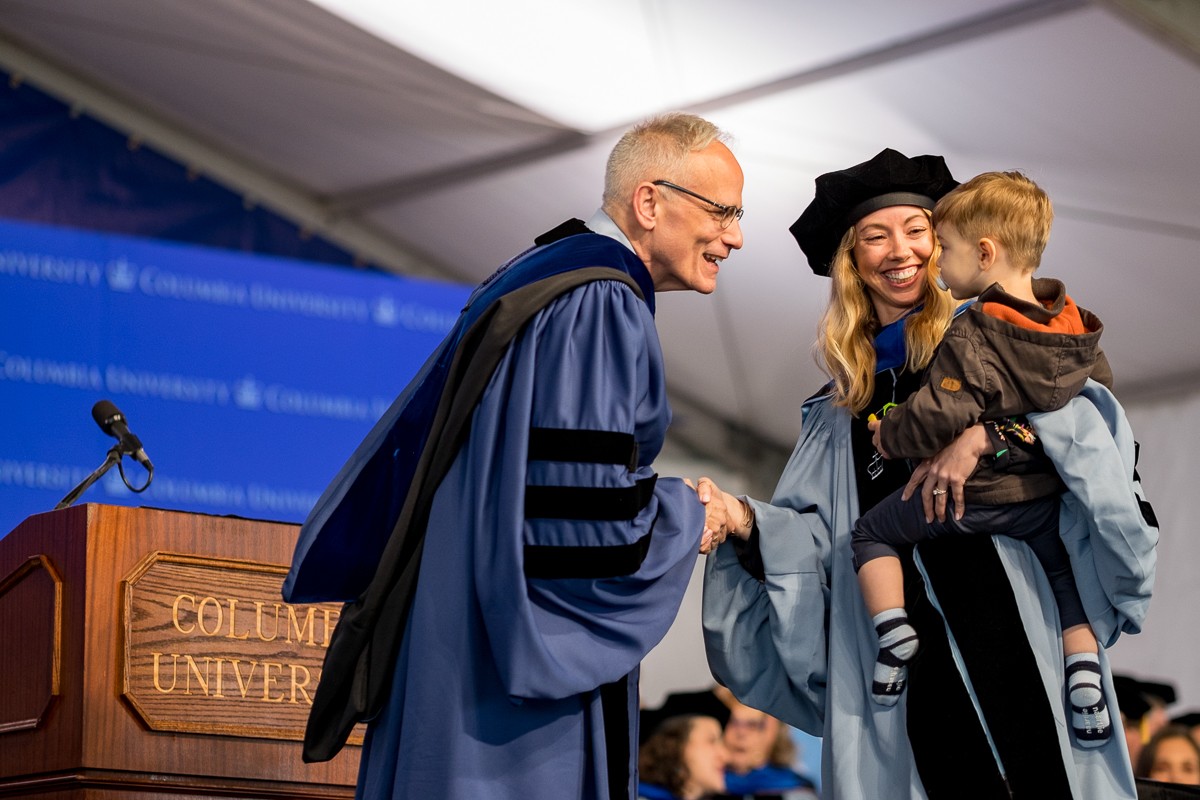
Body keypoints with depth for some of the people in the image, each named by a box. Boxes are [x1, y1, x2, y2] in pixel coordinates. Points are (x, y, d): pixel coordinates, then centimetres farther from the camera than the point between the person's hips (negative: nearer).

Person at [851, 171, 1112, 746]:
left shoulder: (972, 339, -23)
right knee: (1065, 570, 25)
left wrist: (887, 434, -9)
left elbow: (937, 418, -27)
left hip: (967, 496, -6)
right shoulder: (1075, 327, -1)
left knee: (871, 534, 11)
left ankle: (892, 630, -4)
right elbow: (1101, 388, 14)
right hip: (1045, 494, 6)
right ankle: (1085, 670, 9)